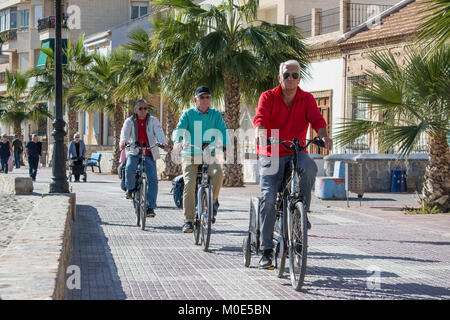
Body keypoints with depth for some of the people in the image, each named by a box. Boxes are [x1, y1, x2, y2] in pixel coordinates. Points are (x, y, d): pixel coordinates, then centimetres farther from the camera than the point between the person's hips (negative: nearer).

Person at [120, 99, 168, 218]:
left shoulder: (153, 121, 6)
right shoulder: (130, 121, 7)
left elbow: (159, 132, -10)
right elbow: (125, 132, -11)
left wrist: (163, 143, -32)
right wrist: (123, 141, -35)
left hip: (149, 154, 0)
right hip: (134, 152, 0)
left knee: (153, 179, -12)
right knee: (129, 168, -31)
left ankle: (150, 207, -6)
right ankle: (130, 188, -1)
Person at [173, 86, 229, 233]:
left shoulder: (216, 114, 9)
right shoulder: (188, 114, 5)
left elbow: (223, 131, -2)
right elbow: (179, 129, -9)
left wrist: (226, 145, -22)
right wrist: (177, 142, -31)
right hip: (190, 155, -1)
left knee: (218, 173, -29)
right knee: (189, 184, -18)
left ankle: (212, 201, -3)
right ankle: (188, 221, -11)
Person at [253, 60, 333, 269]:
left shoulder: (307, 99, 4)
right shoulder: (268, 97, 0)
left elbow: (316, 118, -12)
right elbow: (260, 117, -18)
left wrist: (323, 135, -34)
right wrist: (260, 134, -41)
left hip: (296, 152, 1)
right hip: (272, 155, -1)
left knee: (309, 166, -35)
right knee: (268, 198, -14)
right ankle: (266, 250, -6)